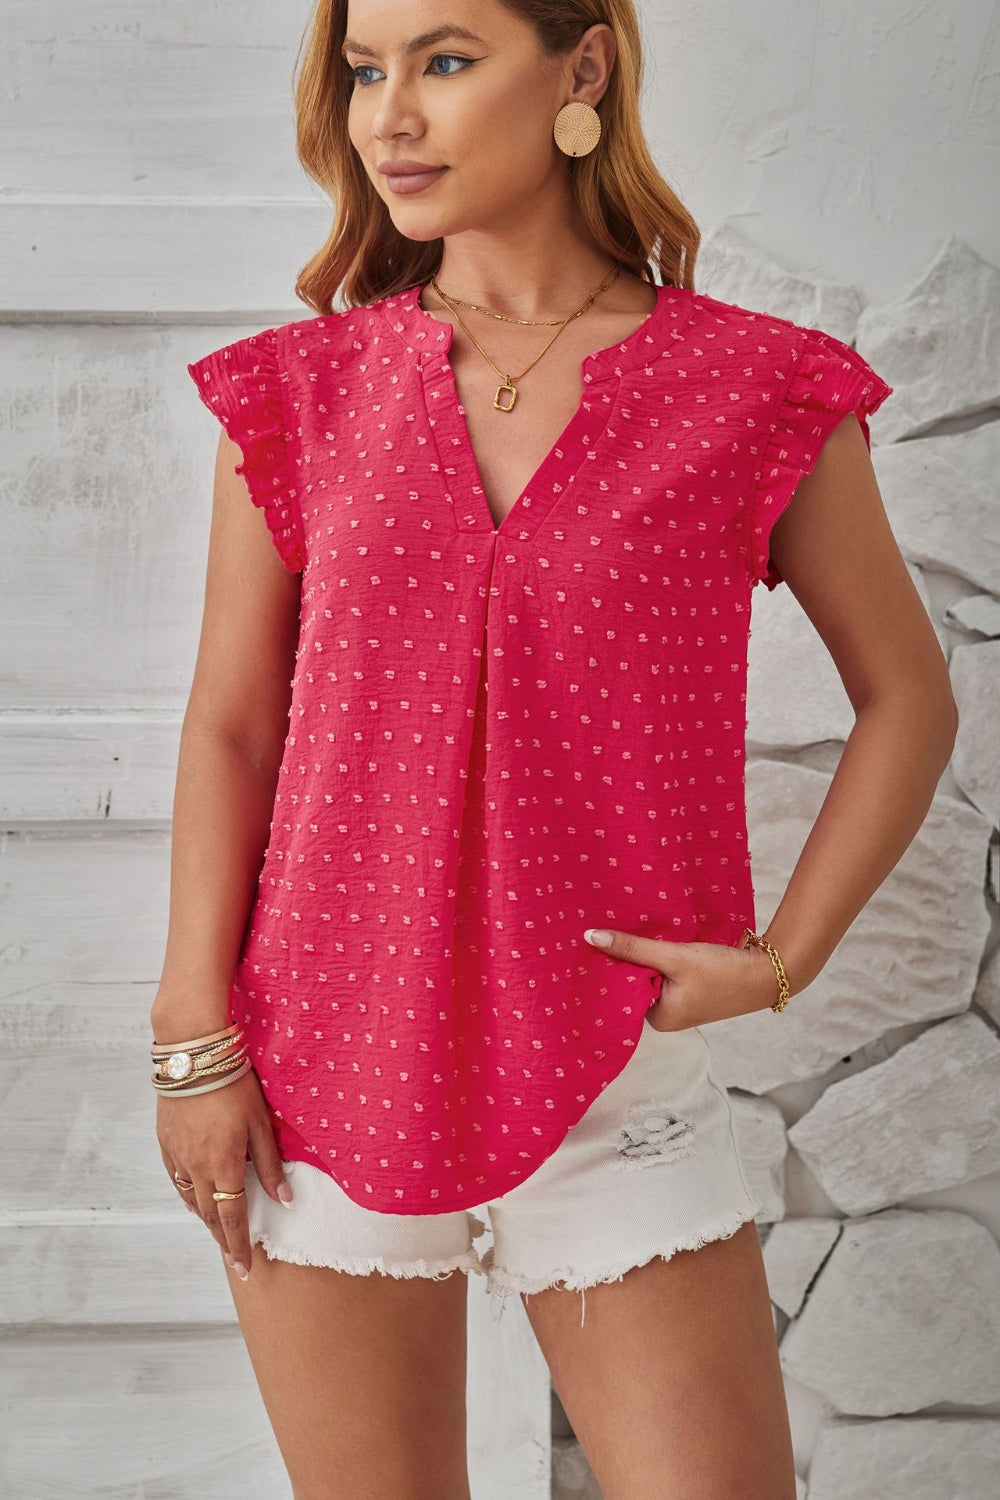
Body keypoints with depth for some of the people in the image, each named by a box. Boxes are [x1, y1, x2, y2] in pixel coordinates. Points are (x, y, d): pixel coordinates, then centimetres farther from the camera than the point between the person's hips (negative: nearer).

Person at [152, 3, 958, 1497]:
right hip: (328, 1085, 2)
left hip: (610, 1084, -1)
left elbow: (908, 699, 5)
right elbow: (228, 728, 3)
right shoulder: (301, 392, 2)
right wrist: (196, 1042, -2)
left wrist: (782, 960, -4)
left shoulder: (756, 395, -3)